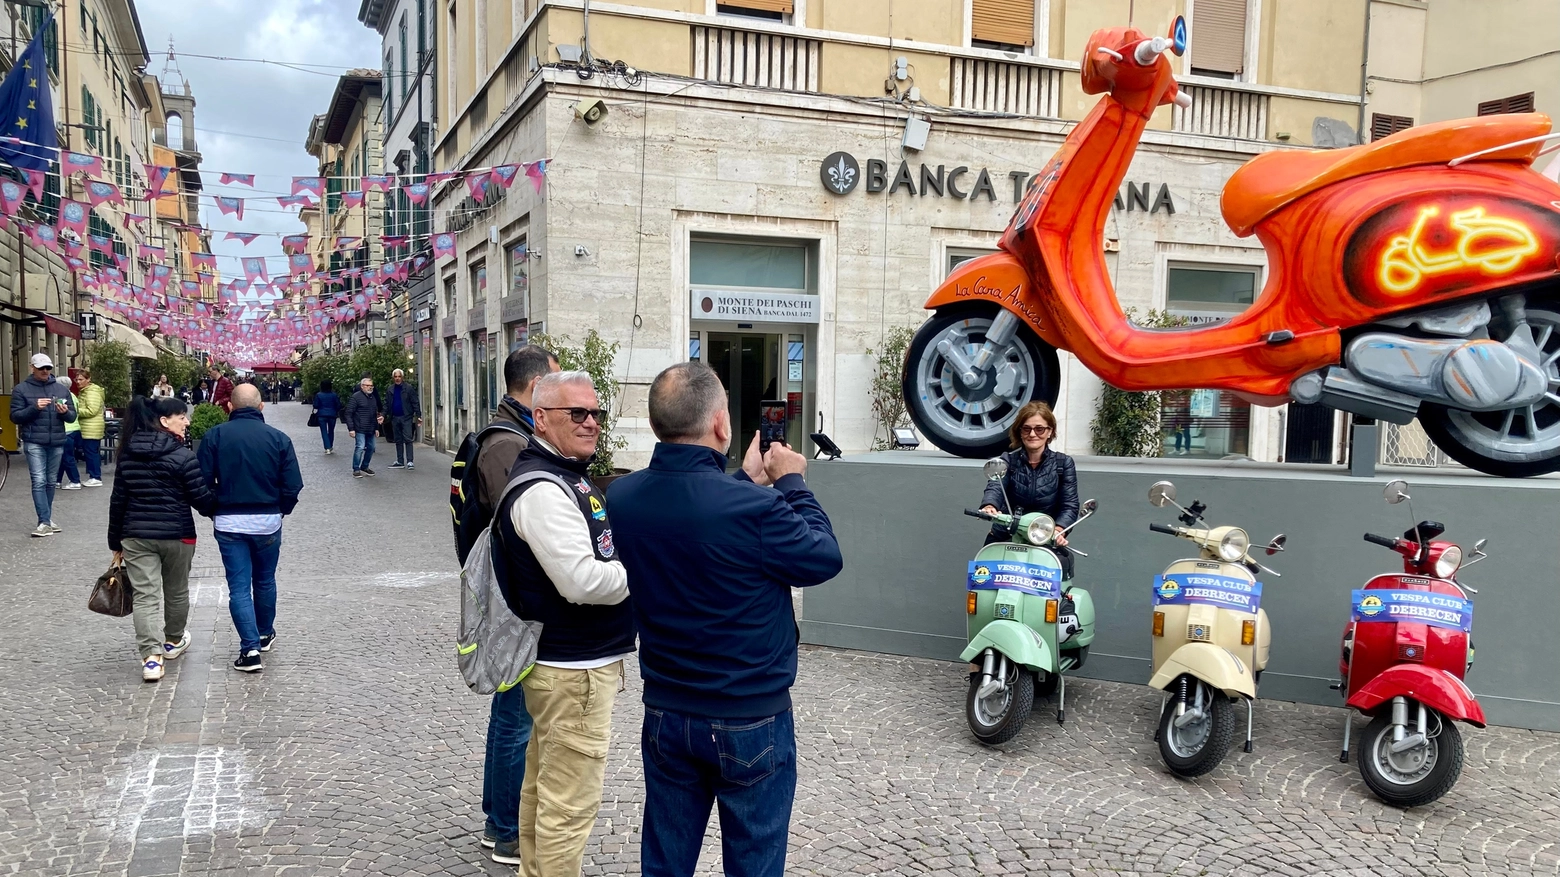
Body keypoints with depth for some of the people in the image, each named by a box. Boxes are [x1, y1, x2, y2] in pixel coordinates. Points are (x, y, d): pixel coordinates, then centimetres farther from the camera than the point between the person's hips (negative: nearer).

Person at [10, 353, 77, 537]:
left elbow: (73, 416, 10)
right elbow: (15, 416, -3)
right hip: (34, 443, -3)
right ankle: (44, 522, -12)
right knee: (39, 481, -10)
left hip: (57, 442, 3)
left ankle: (47, 518, 21)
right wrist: (34, 408, -18)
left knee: (51, 482, 11)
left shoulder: (62, 389, 10)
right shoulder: (21, 389, 1)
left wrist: (65, 412, -13)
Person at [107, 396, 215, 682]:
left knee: (145, 596, 0)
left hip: (136, 535, 3)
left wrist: (116, 542, 17)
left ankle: (150, 657, -9)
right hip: (176, 535, -3)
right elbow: (202, 499, -11)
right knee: (176, 591, 17)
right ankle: (173, 642, 35)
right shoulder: (182, 456, -12)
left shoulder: (128, 455, 5)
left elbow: (118, 501, 9)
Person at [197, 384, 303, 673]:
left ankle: (250, 647, -5)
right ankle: (265, 633, 36)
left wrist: (213, 511, 9)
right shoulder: (278, 438, -6)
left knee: (239, 586, 3)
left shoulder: (214, 436, -6)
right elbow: (293, 485, -7)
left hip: (228, 522, -1)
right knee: (265, 581, 19)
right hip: (268, 521, 1)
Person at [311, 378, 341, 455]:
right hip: (332, 415, 1)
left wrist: (315, 411, 16)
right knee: (331, 431, 16)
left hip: (321, 415, -1)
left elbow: (316, 406, -3)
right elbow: (338, 405, -1)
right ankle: (331, 447, 24)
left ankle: (327, 448, -8)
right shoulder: (334, 394, -5)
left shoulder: (318, 395, -6)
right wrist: (337, 412, 15)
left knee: (324, 431, 2)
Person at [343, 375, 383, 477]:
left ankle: (364, 467, 25)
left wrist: (376, 427, 20)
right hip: (360, 429, -7)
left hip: (370, 430, 7)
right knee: (360, 447, -13)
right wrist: (351, 428, -15)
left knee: (370, 448, 10)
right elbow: (348, 413, -10)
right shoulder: (356, 397, -8)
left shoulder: (373, 397, 15)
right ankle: (356, 469, -3)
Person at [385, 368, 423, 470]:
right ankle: (400, 462, 17)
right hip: (395, 418, 5)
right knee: (398, 440, 11)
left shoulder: (409, 388, -4)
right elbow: (387, 403, 12)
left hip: (406, 417, -5)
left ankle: (409, 461, -7)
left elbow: (415, 403, -5)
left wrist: (418, 416, -10)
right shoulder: (390, 389, 9)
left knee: (408, 439, -7)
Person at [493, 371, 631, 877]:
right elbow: (583, 581, -27)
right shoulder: (542, 490, -20)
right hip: (574, 669, -11)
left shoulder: (569, 476, 14)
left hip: (562, 663, 11)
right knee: (570, 805, -2)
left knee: (544, 788, 22)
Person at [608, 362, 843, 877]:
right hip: (751, 722, -5)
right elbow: (825, 559, -10)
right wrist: (792, 484, 1)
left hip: (665, 716, 5)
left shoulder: (622, 497, -10)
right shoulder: (754, 508, -27)